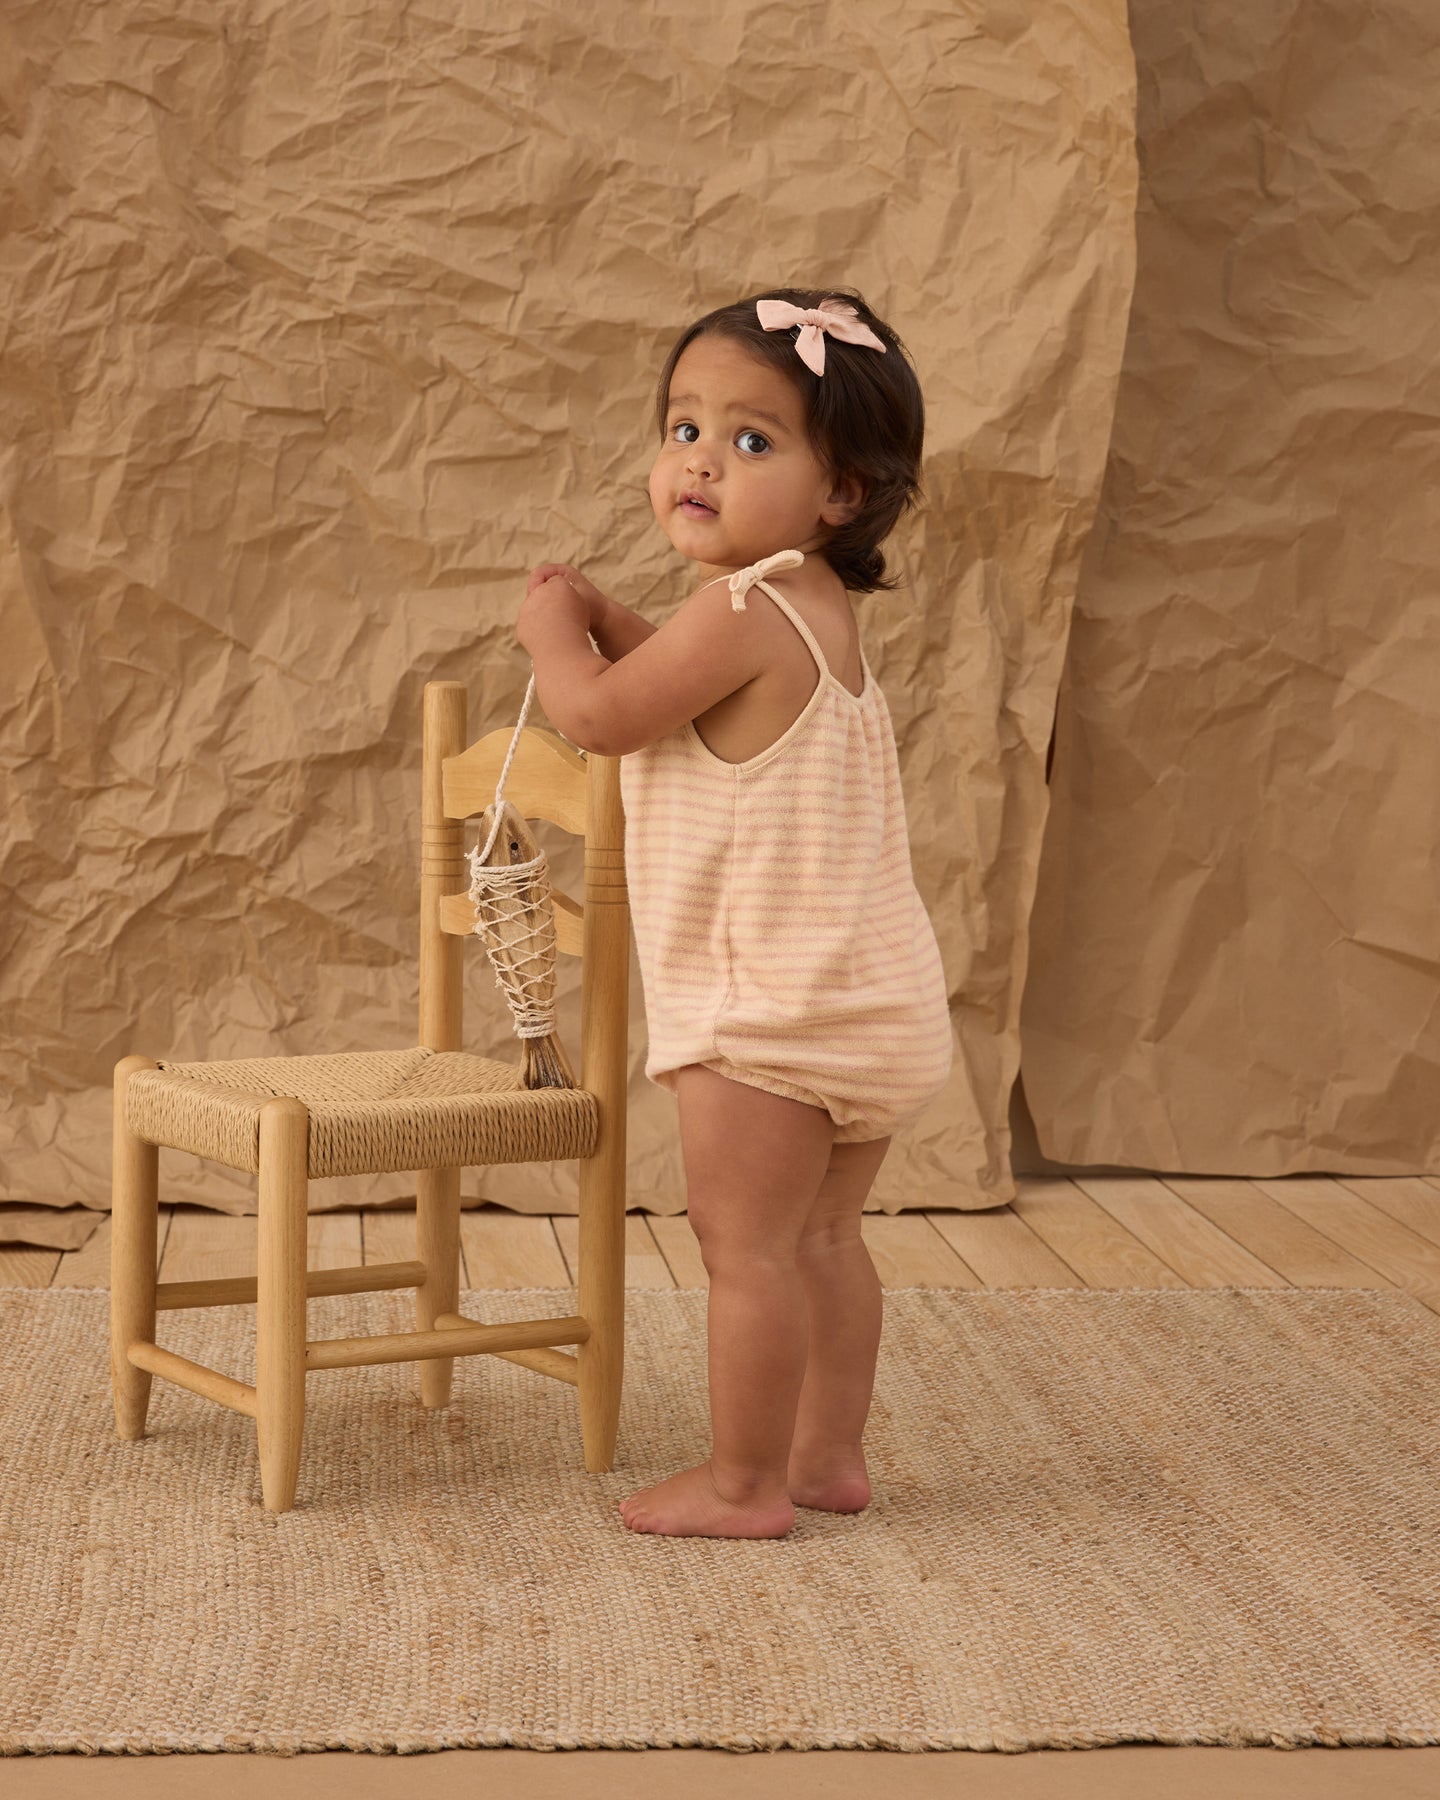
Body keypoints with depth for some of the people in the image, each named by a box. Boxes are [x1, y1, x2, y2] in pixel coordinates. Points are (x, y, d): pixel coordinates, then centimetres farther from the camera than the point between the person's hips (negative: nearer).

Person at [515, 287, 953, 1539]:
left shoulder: (741, 609, -19)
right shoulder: (820, 611, 12)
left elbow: (601, 717, -14)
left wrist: (552, 632, 5)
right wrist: (605, 622, 18)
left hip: (771, 1004, -10)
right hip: (868, 996, 10)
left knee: (747, 1243, 0)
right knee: (820, 1237, 19)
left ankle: (742, 1483, 7)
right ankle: (830, 1452, 28)